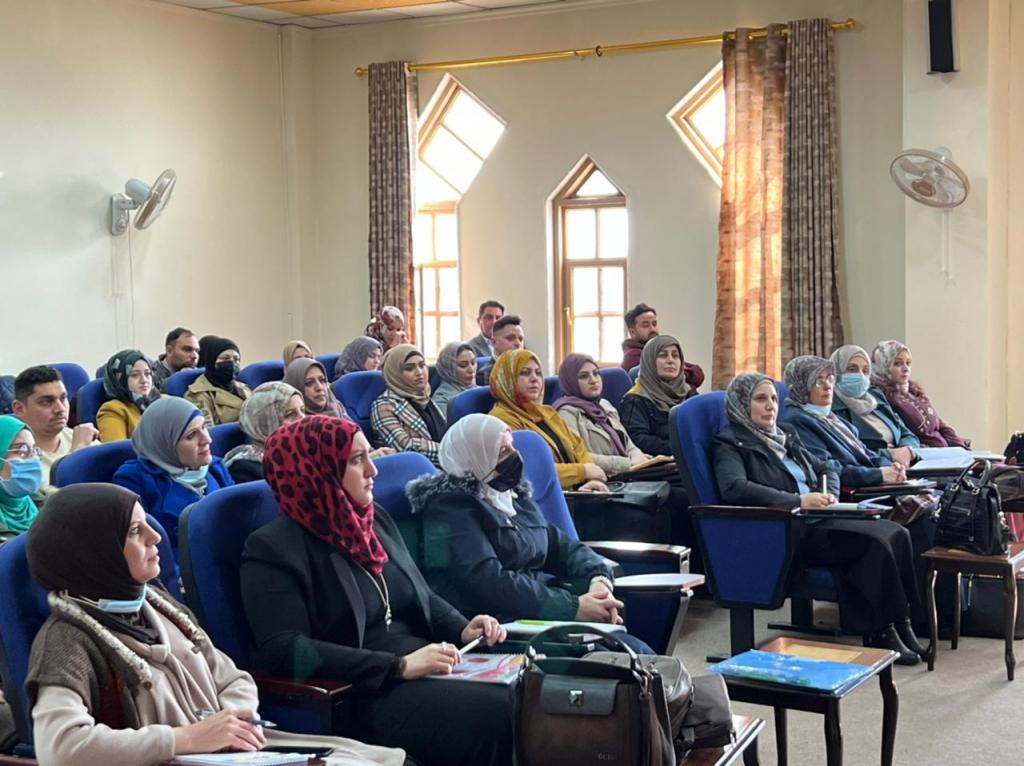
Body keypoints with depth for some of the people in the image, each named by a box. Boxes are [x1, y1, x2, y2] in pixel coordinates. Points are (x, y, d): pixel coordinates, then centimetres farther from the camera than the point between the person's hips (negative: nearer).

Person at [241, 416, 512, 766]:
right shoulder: (273, 550, -8)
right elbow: (284, 652, -19)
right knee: (499, 712, -27)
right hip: (361, 695, -8)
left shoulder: (374, 519, 15)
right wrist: (399, 666, -23)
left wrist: (463, 629, 2)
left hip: (428, 670, 8)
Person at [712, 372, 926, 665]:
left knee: (896, 534, -15)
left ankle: (900, 625, -14)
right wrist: (798, 501, -24)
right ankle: (881, 633, -17)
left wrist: (829, 495, 6)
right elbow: (734, 488, -19)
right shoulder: (728, 443, 0)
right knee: (874, 541, -26)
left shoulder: (785, 435, 24)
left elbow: (827, 467, 31)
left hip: (815, 520, 8)